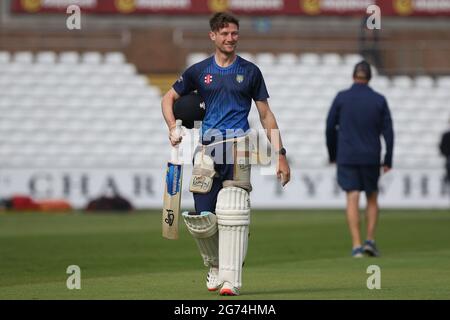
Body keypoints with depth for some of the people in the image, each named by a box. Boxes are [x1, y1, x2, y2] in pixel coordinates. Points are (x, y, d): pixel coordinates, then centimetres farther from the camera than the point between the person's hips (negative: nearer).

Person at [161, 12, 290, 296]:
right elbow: (168, 98, 21)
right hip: (207, 148, 2)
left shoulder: (250, 71, 11)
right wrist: (173, 128, 3)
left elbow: (266, 115, 13)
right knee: (202, 218, -2)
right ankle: (215, 265, 24)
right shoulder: (199, 71, 12)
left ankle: (230, 279, -17)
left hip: (239, 145, -2)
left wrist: (280, 154, 7)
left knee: (233, 213, -16)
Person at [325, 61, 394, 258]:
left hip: (347, 157, -1)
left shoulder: (341, 98, -2)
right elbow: (388, 132, -2)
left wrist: (332, 154, 13)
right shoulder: (379, 100, 0)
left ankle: (357, 245, -11)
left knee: (352, 199, -3)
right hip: (371, 158, 1)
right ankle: (370, 240, 4)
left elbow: (330, 127, 0)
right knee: (372, 199, 15)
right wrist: (388, 160, 3)